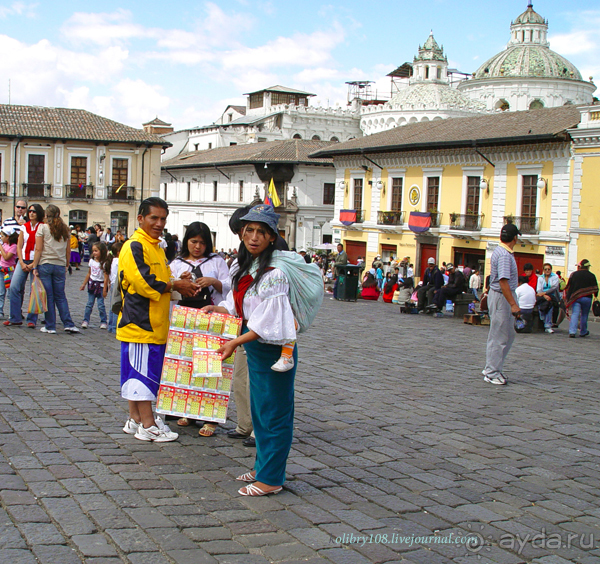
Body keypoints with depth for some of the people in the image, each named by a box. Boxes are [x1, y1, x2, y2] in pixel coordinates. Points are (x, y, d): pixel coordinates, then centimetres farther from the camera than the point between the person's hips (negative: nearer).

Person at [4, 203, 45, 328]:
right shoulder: (24, 227, 12)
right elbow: (19, 246, 11)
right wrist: (22, 263, -2)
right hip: (23, 260, 4)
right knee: (14, 287, -6)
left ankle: (32, 320, 2)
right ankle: (15, 318, 2)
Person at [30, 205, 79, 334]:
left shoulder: (43, 228, -4)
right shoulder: (65, 229, 7)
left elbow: (38, 249, -8)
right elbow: (68, 251, 8)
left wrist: (35, 266, -5)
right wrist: (66, 265, 18)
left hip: (45, 265, -3)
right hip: (60, 266, 3)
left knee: (48, 296, 1)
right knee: (60, 296, 10)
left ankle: (50, 326, 4)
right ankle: (68, 324, 2)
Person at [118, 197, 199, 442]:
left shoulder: (157, 248, 19)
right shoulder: (134, 247, -12)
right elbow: (144, 283, -20)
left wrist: (179, 283, 3)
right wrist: (175, 285, -11)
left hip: (155, 325, 10)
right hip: (139, 323, -10)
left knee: (140, 372, 14)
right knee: (142, 371, -4)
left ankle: (135, 419, 21)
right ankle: (148, 425, 0)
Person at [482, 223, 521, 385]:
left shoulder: (500, 251, 11)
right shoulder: (504, 255, -21)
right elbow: (503, 281, -28)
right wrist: (513, 304, -31)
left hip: (502, 295, 11)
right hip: (501, 297, -11)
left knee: (508, 334, 17)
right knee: (499, 337, -3)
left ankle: (491, 368, 23)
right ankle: (492, 373, 6)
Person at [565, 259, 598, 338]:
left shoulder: (573, 274, 4)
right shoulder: (591, 276, -1)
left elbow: (569, 288, 6)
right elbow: (595, 289, -1)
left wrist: (568, 299, 9)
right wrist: (595, 296, 16)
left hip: (575, 298, 1)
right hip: (587, 298, -1)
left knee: (574, 314, -4)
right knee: (584, 316, 12)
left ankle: (572, 331, -18)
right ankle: (583, 332, 25)